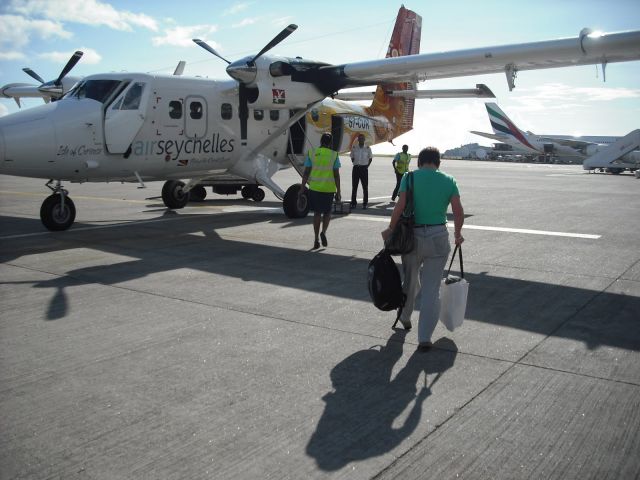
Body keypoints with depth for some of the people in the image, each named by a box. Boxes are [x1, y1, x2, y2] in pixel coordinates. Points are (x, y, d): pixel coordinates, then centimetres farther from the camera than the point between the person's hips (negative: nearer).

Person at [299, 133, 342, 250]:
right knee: (327, 212, 15)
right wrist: (338, 192, 1)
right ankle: (324, 232, -9)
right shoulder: (334, 155, -2)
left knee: (317, 213, 11)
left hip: (314, 187, 1)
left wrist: (302, 188, 8)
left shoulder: (311, 153, 2)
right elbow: (336, 175, -4)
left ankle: (316, 240, 10)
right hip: (329, 188, -1)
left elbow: (306, 173, 1)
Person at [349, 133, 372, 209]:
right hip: (356, 168, 1)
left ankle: (365, 203, 8)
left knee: (365, 187, 1)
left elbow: (370, 158, 9)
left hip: (364, 168, -1)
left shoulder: (367, 148, 0)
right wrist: (355, 164, 3)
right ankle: (353, 203, 9)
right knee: (354, 186, 3)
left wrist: (367, 166, 1)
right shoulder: (354, 148, 2)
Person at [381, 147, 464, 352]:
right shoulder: (448, 180, 3)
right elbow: (458, 211, -4)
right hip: (438, 237, 0)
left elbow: (400, 206, -12)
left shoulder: (409, 177, -1)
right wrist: (457, 233, 11)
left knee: (410, 279, 23)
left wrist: (390, 230, -2)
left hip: (412, 235, 0)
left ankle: (405, 317, 45)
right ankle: (425, 337, 2)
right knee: (431, 287, 4)